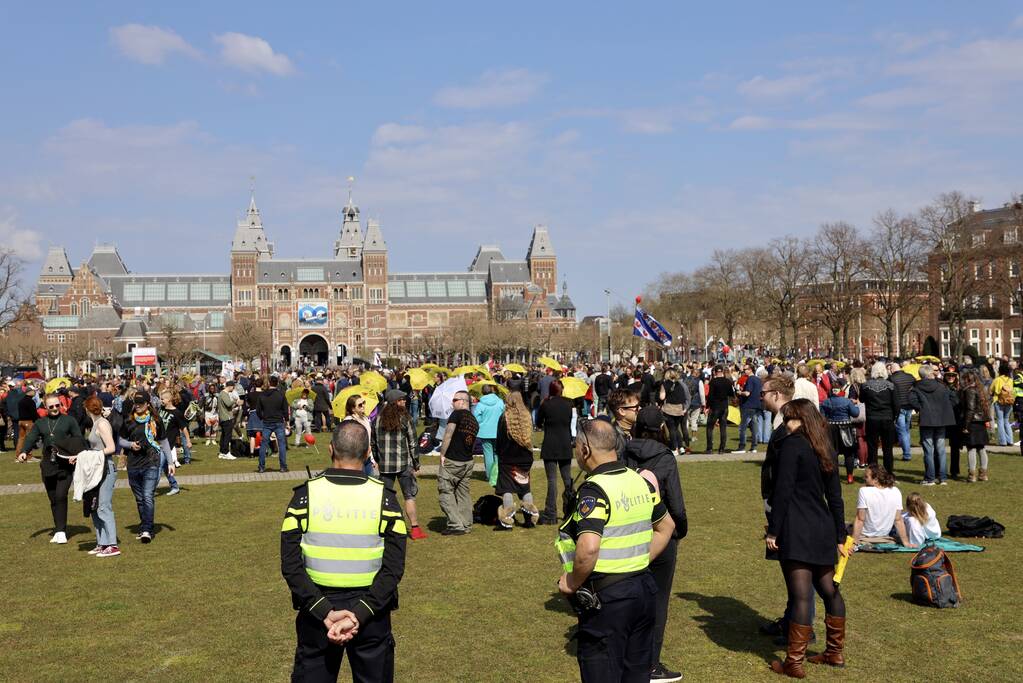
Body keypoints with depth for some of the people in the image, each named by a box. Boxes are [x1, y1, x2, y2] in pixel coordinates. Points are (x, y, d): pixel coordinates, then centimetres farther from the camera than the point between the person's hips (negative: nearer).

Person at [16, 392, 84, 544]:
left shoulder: (69, 421, 4)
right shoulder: (40, 423, 13)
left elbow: (79, 440, 1)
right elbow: (30, 438, 4)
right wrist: (23, 452, -16)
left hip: (65, 465, -4)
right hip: (47, 467, 4)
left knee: (61, 496, -14)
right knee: (53, 500, 9)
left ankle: (61, 531, -9)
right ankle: (59, 530, 18)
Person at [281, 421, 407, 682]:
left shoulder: (305, 494, -7)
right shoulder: (384, 496, -7)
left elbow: (291, 565, -12)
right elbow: (394, 568, -14)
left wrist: (325, 612, -15)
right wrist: (360, 614, -17)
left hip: (317, 610, 0)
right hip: (371, 611, 0)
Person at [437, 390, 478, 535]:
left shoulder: (457, 414, -11)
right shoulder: (474, 420, 12)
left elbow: (448, 434, -17)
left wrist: (442, 454, -12)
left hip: (452, 461, -7)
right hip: (468, 461, 7)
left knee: (446, 492, -1)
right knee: (463, 493, 15)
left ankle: (456, 525, -5)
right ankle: (466, 525, 16)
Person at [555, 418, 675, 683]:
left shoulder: (594, 489, -20)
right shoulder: (641, 481, 5)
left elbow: (588, 547, -33)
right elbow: (666, 525, 18)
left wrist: (572, 583, -17)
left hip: (606, 597, -8)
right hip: (644, 590, 8)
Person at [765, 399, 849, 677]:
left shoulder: (792, 444, -9)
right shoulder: (825, 449, 13)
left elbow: (783, 491, -15)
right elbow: (835, 497, 16)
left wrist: (773, 530, -11)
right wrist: (840, 536, 21)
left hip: (796, 532, -8)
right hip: (823, 531, 8)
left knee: (801, 596, -7)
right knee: (829, 591, 18)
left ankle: (794, 663, -3)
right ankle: (835, 652, 30)